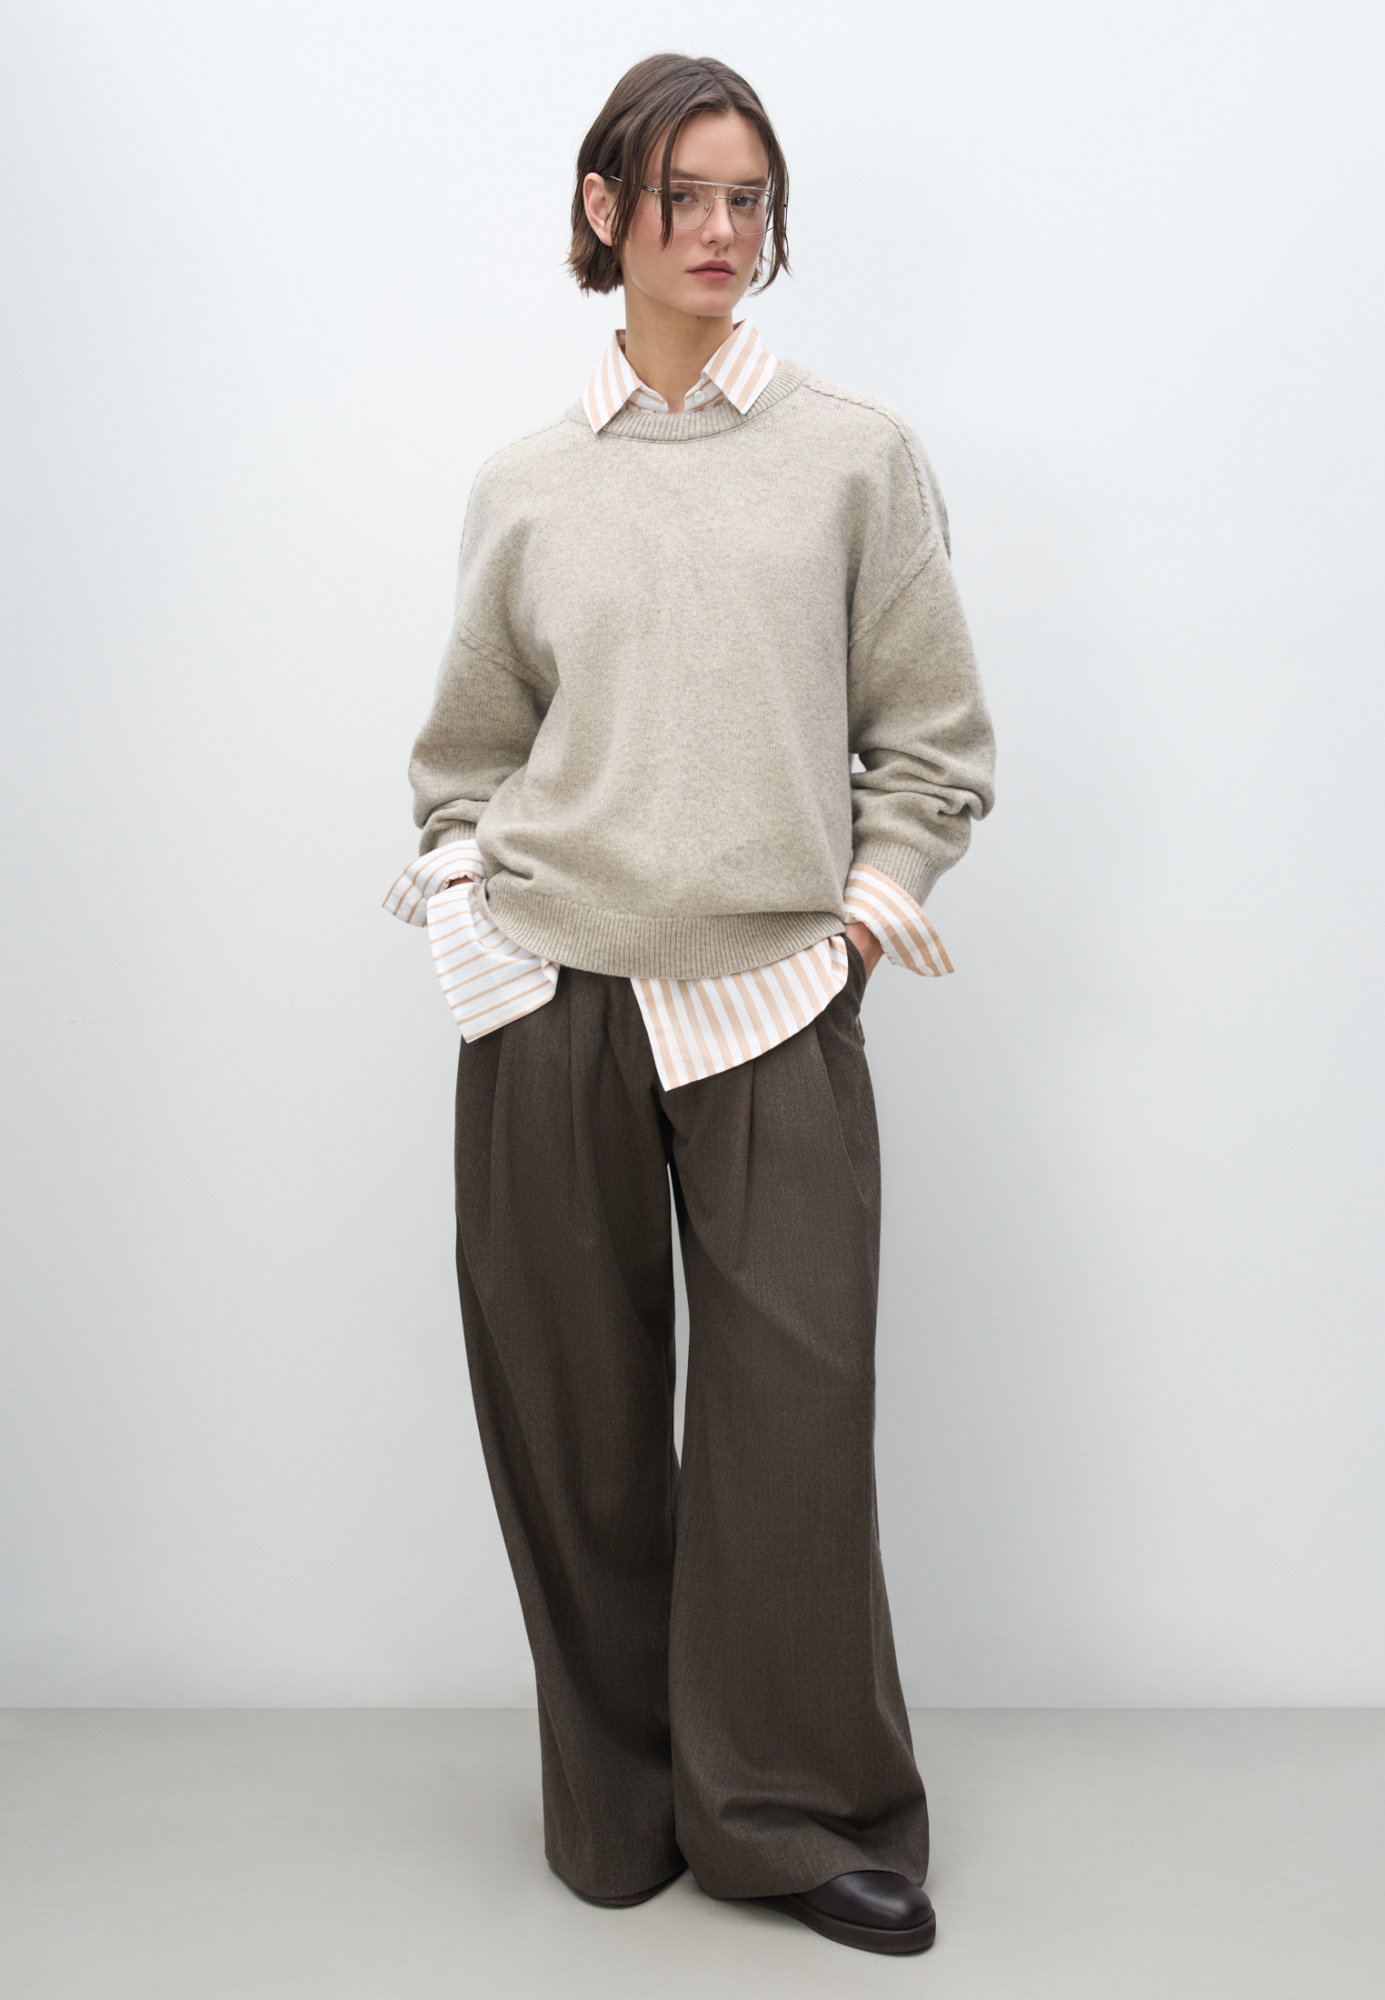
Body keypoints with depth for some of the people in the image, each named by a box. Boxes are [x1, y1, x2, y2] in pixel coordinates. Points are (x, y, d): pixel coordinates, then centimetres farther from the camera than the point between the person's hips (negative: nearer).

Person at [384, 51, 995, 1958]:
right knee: (574, 1420, 8)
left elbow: (933, 733, 9)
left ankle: (795, 1810, 19)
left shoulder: (858, 452, 7)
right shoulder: (522, 486, 10)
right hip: (549, 999, 2)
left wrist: (870, 902, 0)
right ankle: (619, 1807, 27)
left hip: (773, 1006, -1)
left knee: (791, 1417, -2)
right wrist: (463, 889, 4)